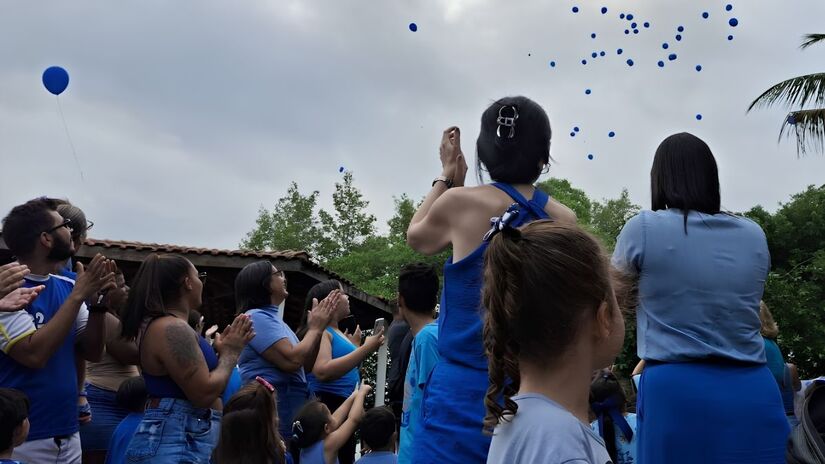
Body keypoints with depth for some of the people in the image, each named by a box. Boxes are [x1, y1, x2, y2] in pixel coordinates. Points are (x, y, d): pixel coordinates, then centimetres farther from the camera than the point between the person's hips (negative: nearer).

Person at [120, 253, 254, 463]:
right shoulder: (173, 328, -18)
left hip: (183, 439, 11)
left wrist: (218, 350, 13)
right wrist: (230, 352, -9)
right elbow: (204, 393, -22)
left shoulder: (157, 324, 14)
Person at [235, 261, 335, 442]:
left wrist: (319, 326, 8)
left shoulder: (271, 318, 16)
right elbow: (292, 361, -23)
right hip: (271, 414, -10)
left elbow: (305, 366, 15)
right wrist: (315, 328, -7)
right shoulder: (256, 317, -12)